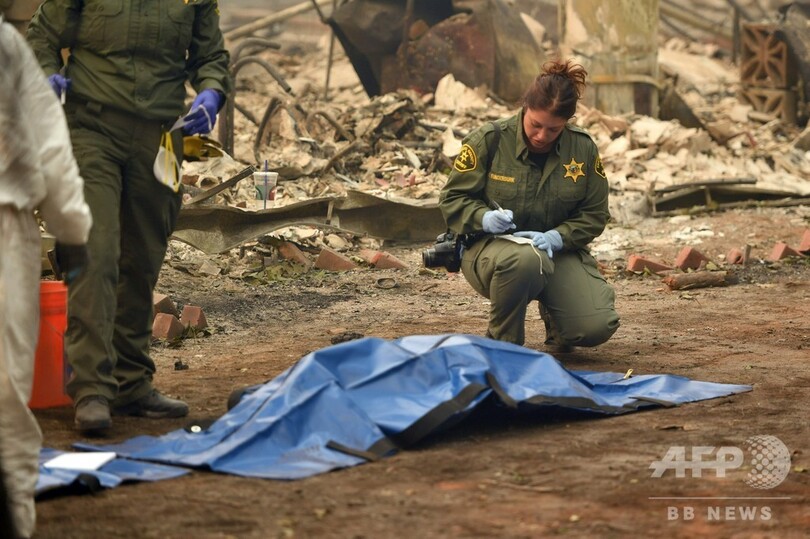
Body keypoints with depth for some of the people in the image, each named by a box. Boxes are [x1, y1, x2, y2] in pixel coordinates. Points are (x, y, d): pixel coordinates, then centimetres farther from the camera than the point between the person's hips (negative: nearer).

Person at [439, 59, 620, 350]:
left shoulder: (583, 148, -1)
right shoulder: (490, 140, -9)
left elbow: (594, 214, 3)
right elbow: (452, 198, -2)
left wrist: (558, 237, -17)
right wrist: (484, 217, -25)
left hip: (557, 248, 3)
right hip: (491, 245, -3)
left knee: (597, 328, -20)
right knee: (524, 260, -42)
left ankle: (553, 314, 21)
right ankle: (502, 343, -12)